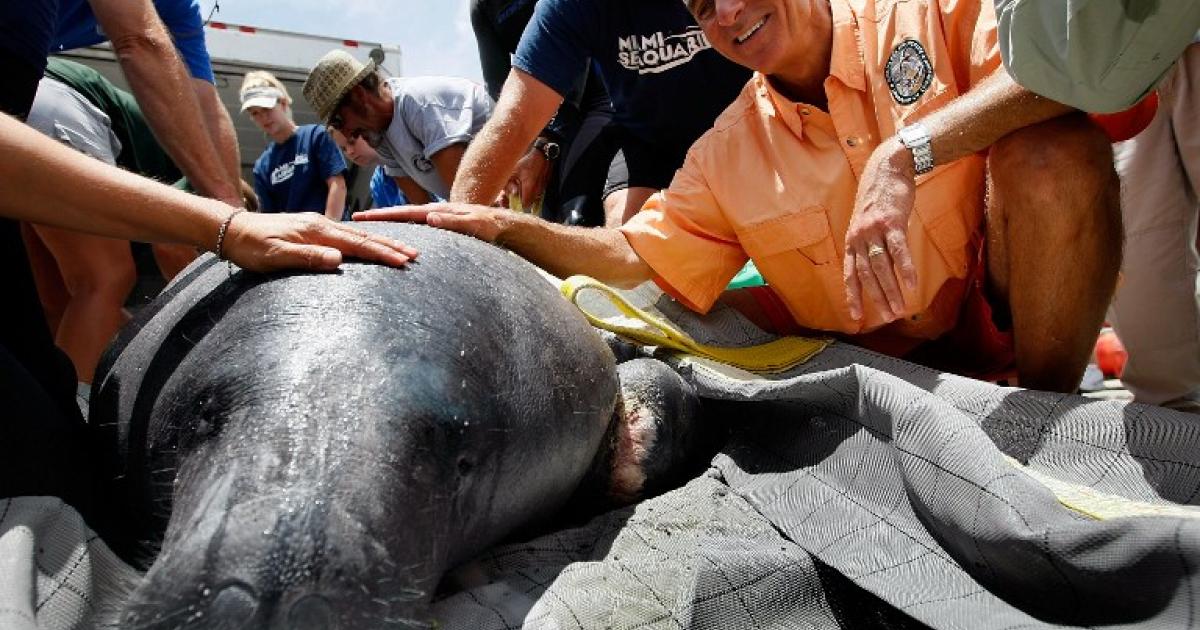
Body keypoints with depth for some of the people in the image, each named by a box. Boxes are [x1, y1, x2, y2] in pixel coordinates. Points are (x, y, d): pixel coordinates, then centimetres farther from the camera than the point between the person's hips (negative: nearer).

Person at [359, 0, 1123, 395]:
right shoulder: (729, 150, 2)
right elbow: (641, 257, 6)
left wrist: (905, 153, -36)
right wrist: (506, 228, -9)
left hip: (1013, 308, -4)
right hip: (886, 358, 5)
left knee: (1056, 147, -31)